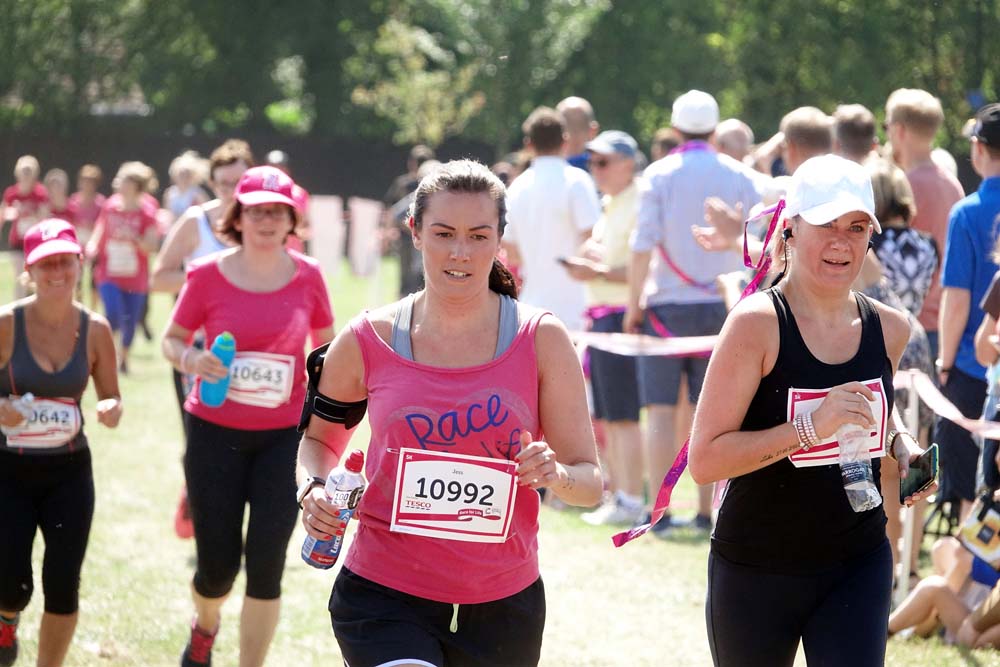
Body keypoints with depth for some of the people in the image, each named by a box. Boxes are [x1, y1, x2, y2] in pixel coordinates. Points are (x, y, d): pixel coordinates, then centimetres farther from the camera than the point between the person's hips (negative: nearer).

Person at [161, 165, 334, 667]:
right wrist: (192, 359, -17)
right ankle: (205, 626, 40)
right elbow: (172, 339, 4)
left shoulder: (307, 276, -2)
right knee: (217, 564, 4)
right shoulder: (208, 276, -6)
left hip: (285, 436, 1)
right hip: (216, 432, -1)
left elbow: (326, 344, 12)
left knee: (266, 564, -7)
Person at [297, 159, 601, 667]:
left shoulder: (541, 340, -1)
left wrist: (556, 474, -22)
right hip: (384, 599, -2)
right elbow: (319, 438, 16)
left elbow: (590, 481, 0)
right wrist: (313, 489, -5)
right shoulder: (369, 340, -1)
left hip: (503, 604, 2)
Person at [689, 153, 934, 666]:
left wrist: (902, 445, 4)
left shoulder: (889, 329, 1)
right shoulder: (756, 324, -16)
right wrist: (810, 427, -29)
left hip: (859, 566, 4)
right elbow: (705, 460, -21)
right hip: (755, 571, -4)